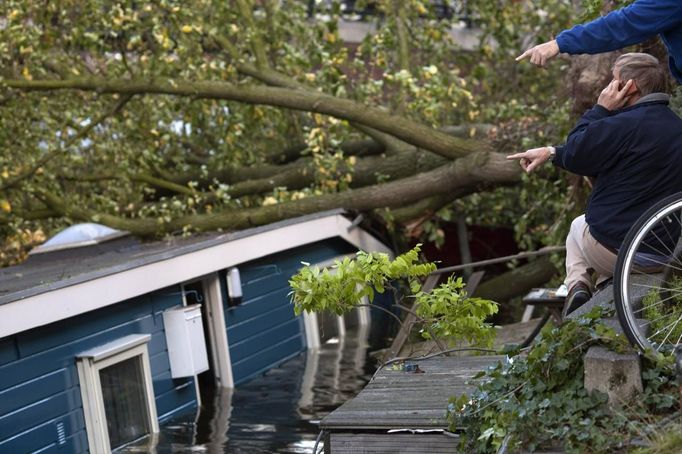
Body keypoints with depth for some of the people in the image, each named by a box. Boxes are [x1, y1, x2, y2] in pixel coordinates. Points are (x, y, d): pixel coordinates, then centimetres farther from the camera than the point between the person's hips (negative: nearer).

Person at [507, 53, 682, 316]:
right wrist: (551, 152, 20)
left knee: (578, 227, 29)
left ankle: (577, 286, 8)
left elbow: (575, 155, -8)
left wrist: (600, 109, -2)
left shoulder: (624, 124, -23)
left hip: (614, 247, -6)